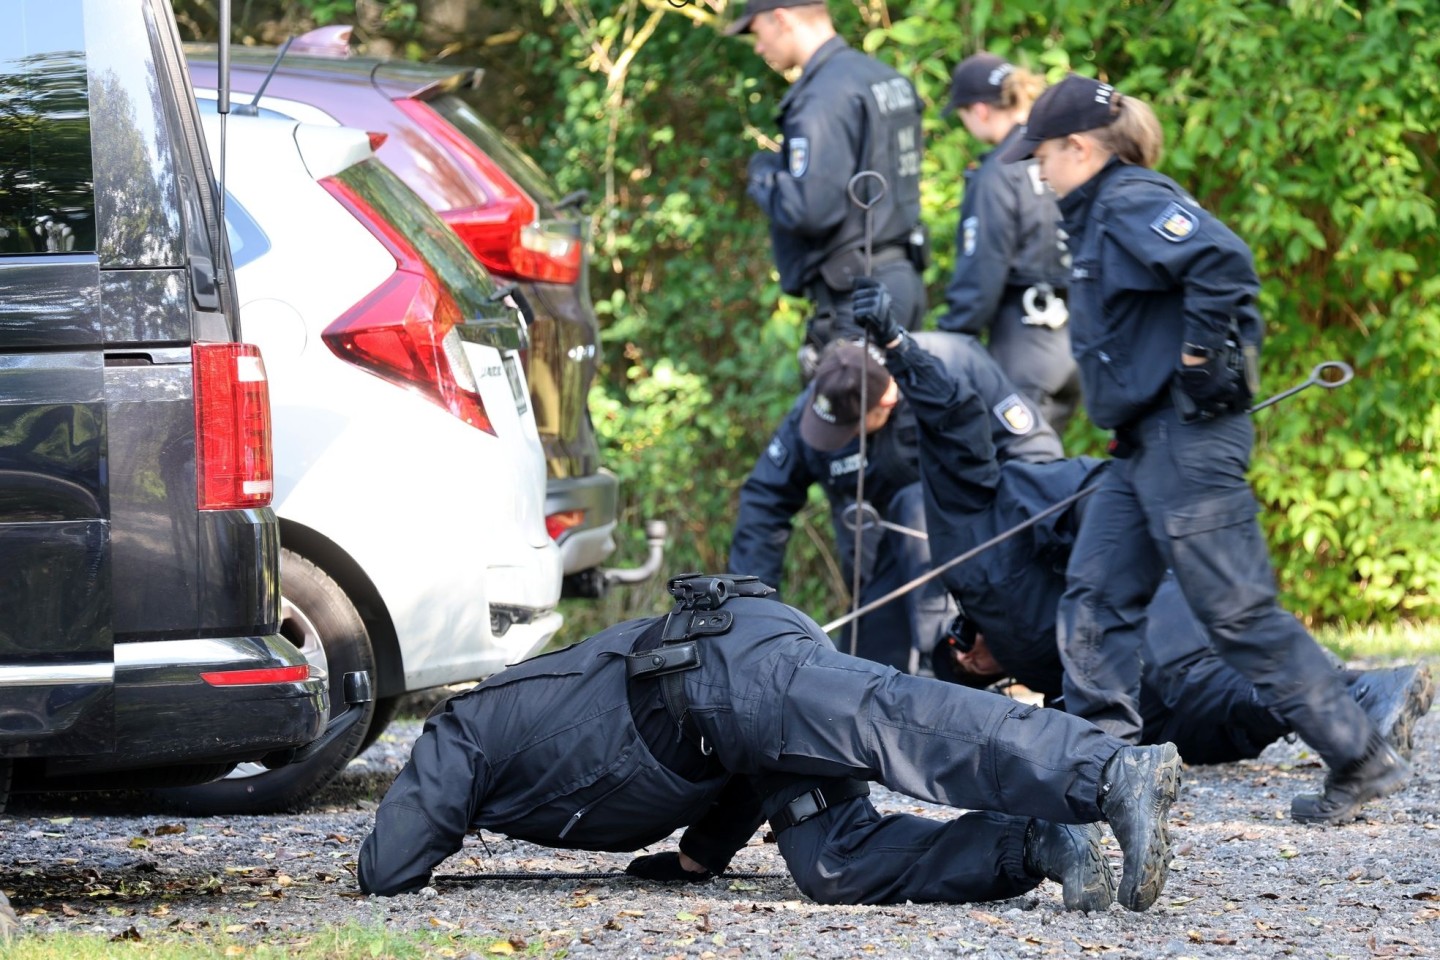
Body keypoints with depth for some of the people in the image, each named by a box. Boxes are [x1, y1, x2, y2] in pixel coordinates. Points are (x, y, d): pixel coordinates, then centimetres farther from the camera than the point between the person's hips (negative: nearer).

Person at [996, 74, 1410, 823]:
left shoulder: (1133, 204, -14)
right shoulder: (1101, 215, 16)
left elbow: (1222, 262, -30)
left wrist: (1199, 359, -21)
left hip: (1189, 441, -11)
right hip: (1149, 444, 11)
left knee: (1236, 609, -8)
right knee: (1095, 596, 10)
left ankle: (1362, 760, -4)